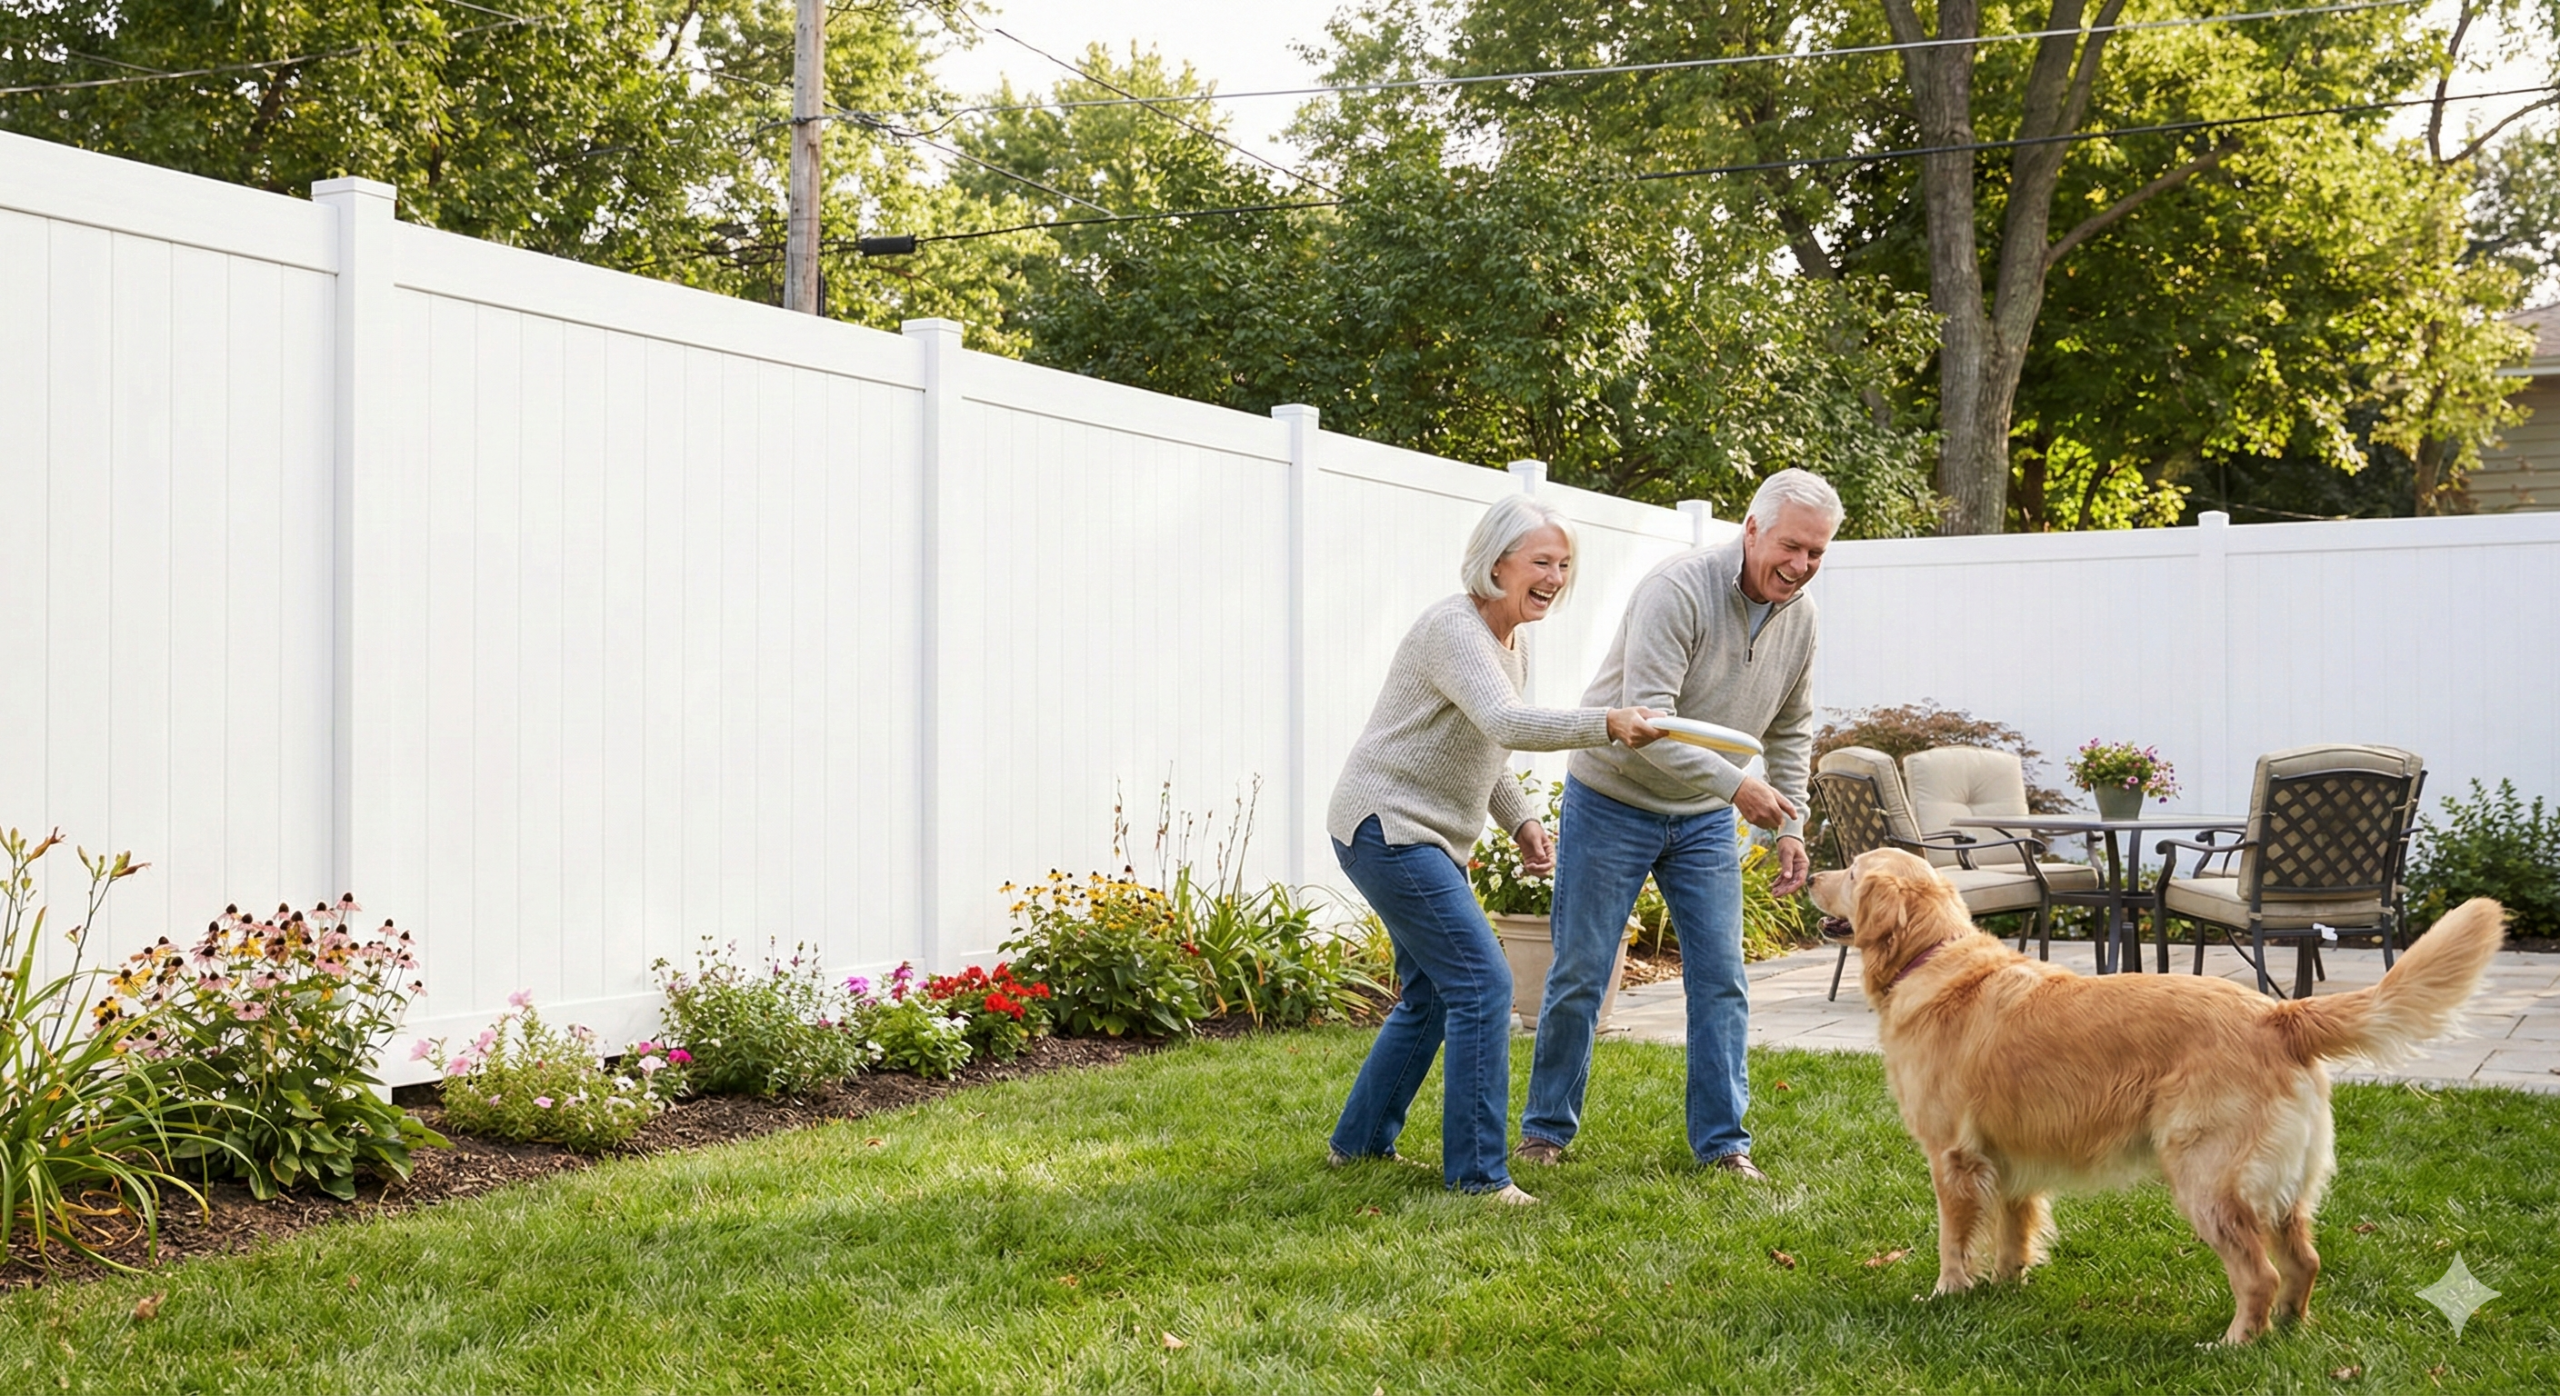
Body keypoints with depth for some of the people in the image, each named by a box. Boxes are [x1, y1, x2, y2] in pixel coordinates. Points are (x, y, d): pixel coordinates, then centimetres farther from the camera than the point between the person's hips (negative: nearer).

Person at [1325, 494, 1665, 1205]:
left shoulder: (1507, 638, 13)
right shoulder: (1455, 628, -19)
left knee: (1431, 996, 16)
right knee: (1481, 982, -14)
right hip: (1386, 826, -11)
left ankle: (1358, 1144, 28)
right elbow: (1506, 724, -36)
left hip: (1430, 839, 11)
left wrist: (1522, 819, 10)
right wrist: (1607, 724, -47)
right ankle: (1478, 1173, -10)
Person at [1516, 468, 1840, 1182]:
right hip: (1613, 802, -5)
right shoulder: (1679, 589, -25)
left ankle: (1722, 1140, 11)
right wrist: (1736, 784, -36)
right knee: (1579, 976, 3)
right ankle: (1546, 1128, 18)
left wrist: (1790, 825, 4)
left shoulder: (1800, 617, -2)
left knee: (1721, 981, 2)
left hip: (1705, 820, 6)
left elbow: (1790, 731, 12)